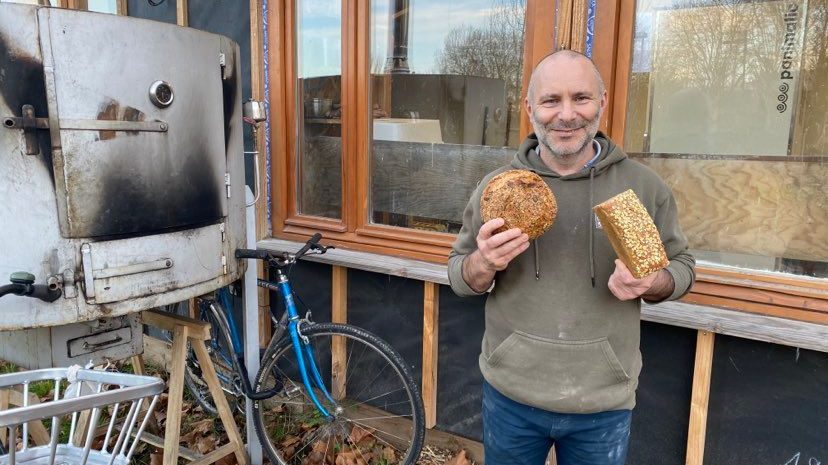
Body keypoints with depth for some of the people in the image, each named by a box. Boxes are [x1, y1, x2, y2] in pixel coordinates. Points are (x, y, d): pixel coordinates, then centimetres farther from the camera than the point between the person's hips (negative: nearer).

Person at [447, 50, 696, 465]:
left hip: (605, 404, 0)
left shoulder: (645, 186, -5)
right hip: (510, 395, 0)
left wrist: (650, 282, -18)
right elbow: (458, 277, 2)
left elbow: (680, 265, 5)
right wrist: (484, 263, -21)